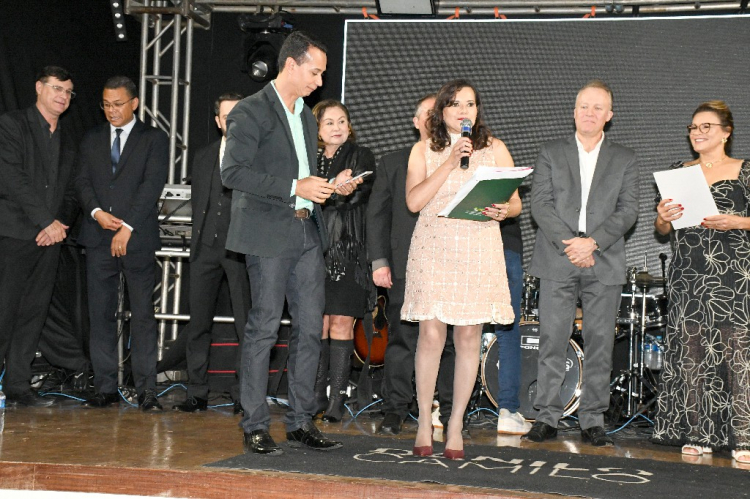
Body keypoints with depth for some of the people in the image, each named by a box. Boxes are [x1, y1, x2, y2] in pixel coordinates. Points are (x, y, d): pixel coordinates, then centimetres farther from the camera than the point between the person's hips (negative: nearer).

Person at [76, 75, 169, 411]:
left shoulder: (154, 139, 6)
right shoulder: (91, 140, 17)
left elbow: (152, 184, -5)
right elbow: (83, 182, 10)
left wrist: (127, 226, -13)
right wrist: (97, 212, -9)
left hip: (137, 238, -3)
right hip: (98, 240, 3)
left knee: (143, 315, -4)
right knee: (101, 315, 2)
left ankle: (146, 390, -1)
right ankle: (105, 388, 7)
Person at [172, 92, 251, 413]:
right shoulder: (203, 157, 18)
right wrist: (200, 236, 15)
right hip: (206, 248, 5)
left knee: (246, 325, -4)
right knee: (198, 323, 4)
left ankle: (243, 395, 2)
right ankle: (197, 393, 11)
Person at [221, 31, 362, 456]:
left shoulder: (307, 117, 20)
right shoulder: (251, 112, -6)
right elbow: (233, 173, -16)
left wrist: (333, 185, 7)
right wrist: (295, 188, -20)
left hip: (308, 233, 8)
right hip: (269, 234, -8)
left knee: (311, 329, 6)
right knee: (264, 329, -4)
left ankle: (302, 422, 14)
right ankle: (256, 427, 4)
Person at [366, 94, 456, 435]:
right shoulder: (393, 164, 13)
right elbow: (377, 214, 10)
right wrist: (379, 261, 0)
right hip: (406, 268, 0)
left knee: (450, 341, 1)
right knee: (402, 339, 0)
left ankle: (450, 412, 10)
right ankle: (394, 412, 7)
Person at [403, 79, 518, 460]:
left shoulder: (495, 149, 11)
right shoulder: (423, 151, 10)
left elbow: (516, 202, 10)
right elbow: (414, 201, -4)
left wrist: (503, 210, -14)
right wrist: (450, 162, -10)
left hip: (479, 250, 1)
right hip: (433, 248, -1)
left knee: (469, 337, 0)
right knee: (431, 334, -7)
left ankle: (456, 424, 9)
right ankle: (424, 422, 6)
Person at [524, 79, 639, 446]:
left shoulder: (624, 160, 12)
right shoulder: (551, 154, 11)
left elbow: (628, 210, 2)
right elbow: (540, 204, 0)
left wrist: (592, 242, -12)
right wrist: (568, 244, -12)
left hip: (604, 263, 1)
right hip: (557, 262, 0)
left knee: (600, 343, 1)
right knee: (552, 341, -2)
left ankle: (592, 420, 9)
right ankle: (547, 417, 5)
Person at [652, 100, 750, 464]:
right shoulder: (678, 172, 14)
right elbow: (663, 230, 15)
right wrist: (663, 217, -6)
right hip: (688, 274, 3)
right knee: (690, 351, 1)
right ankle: (698, 434, 8)